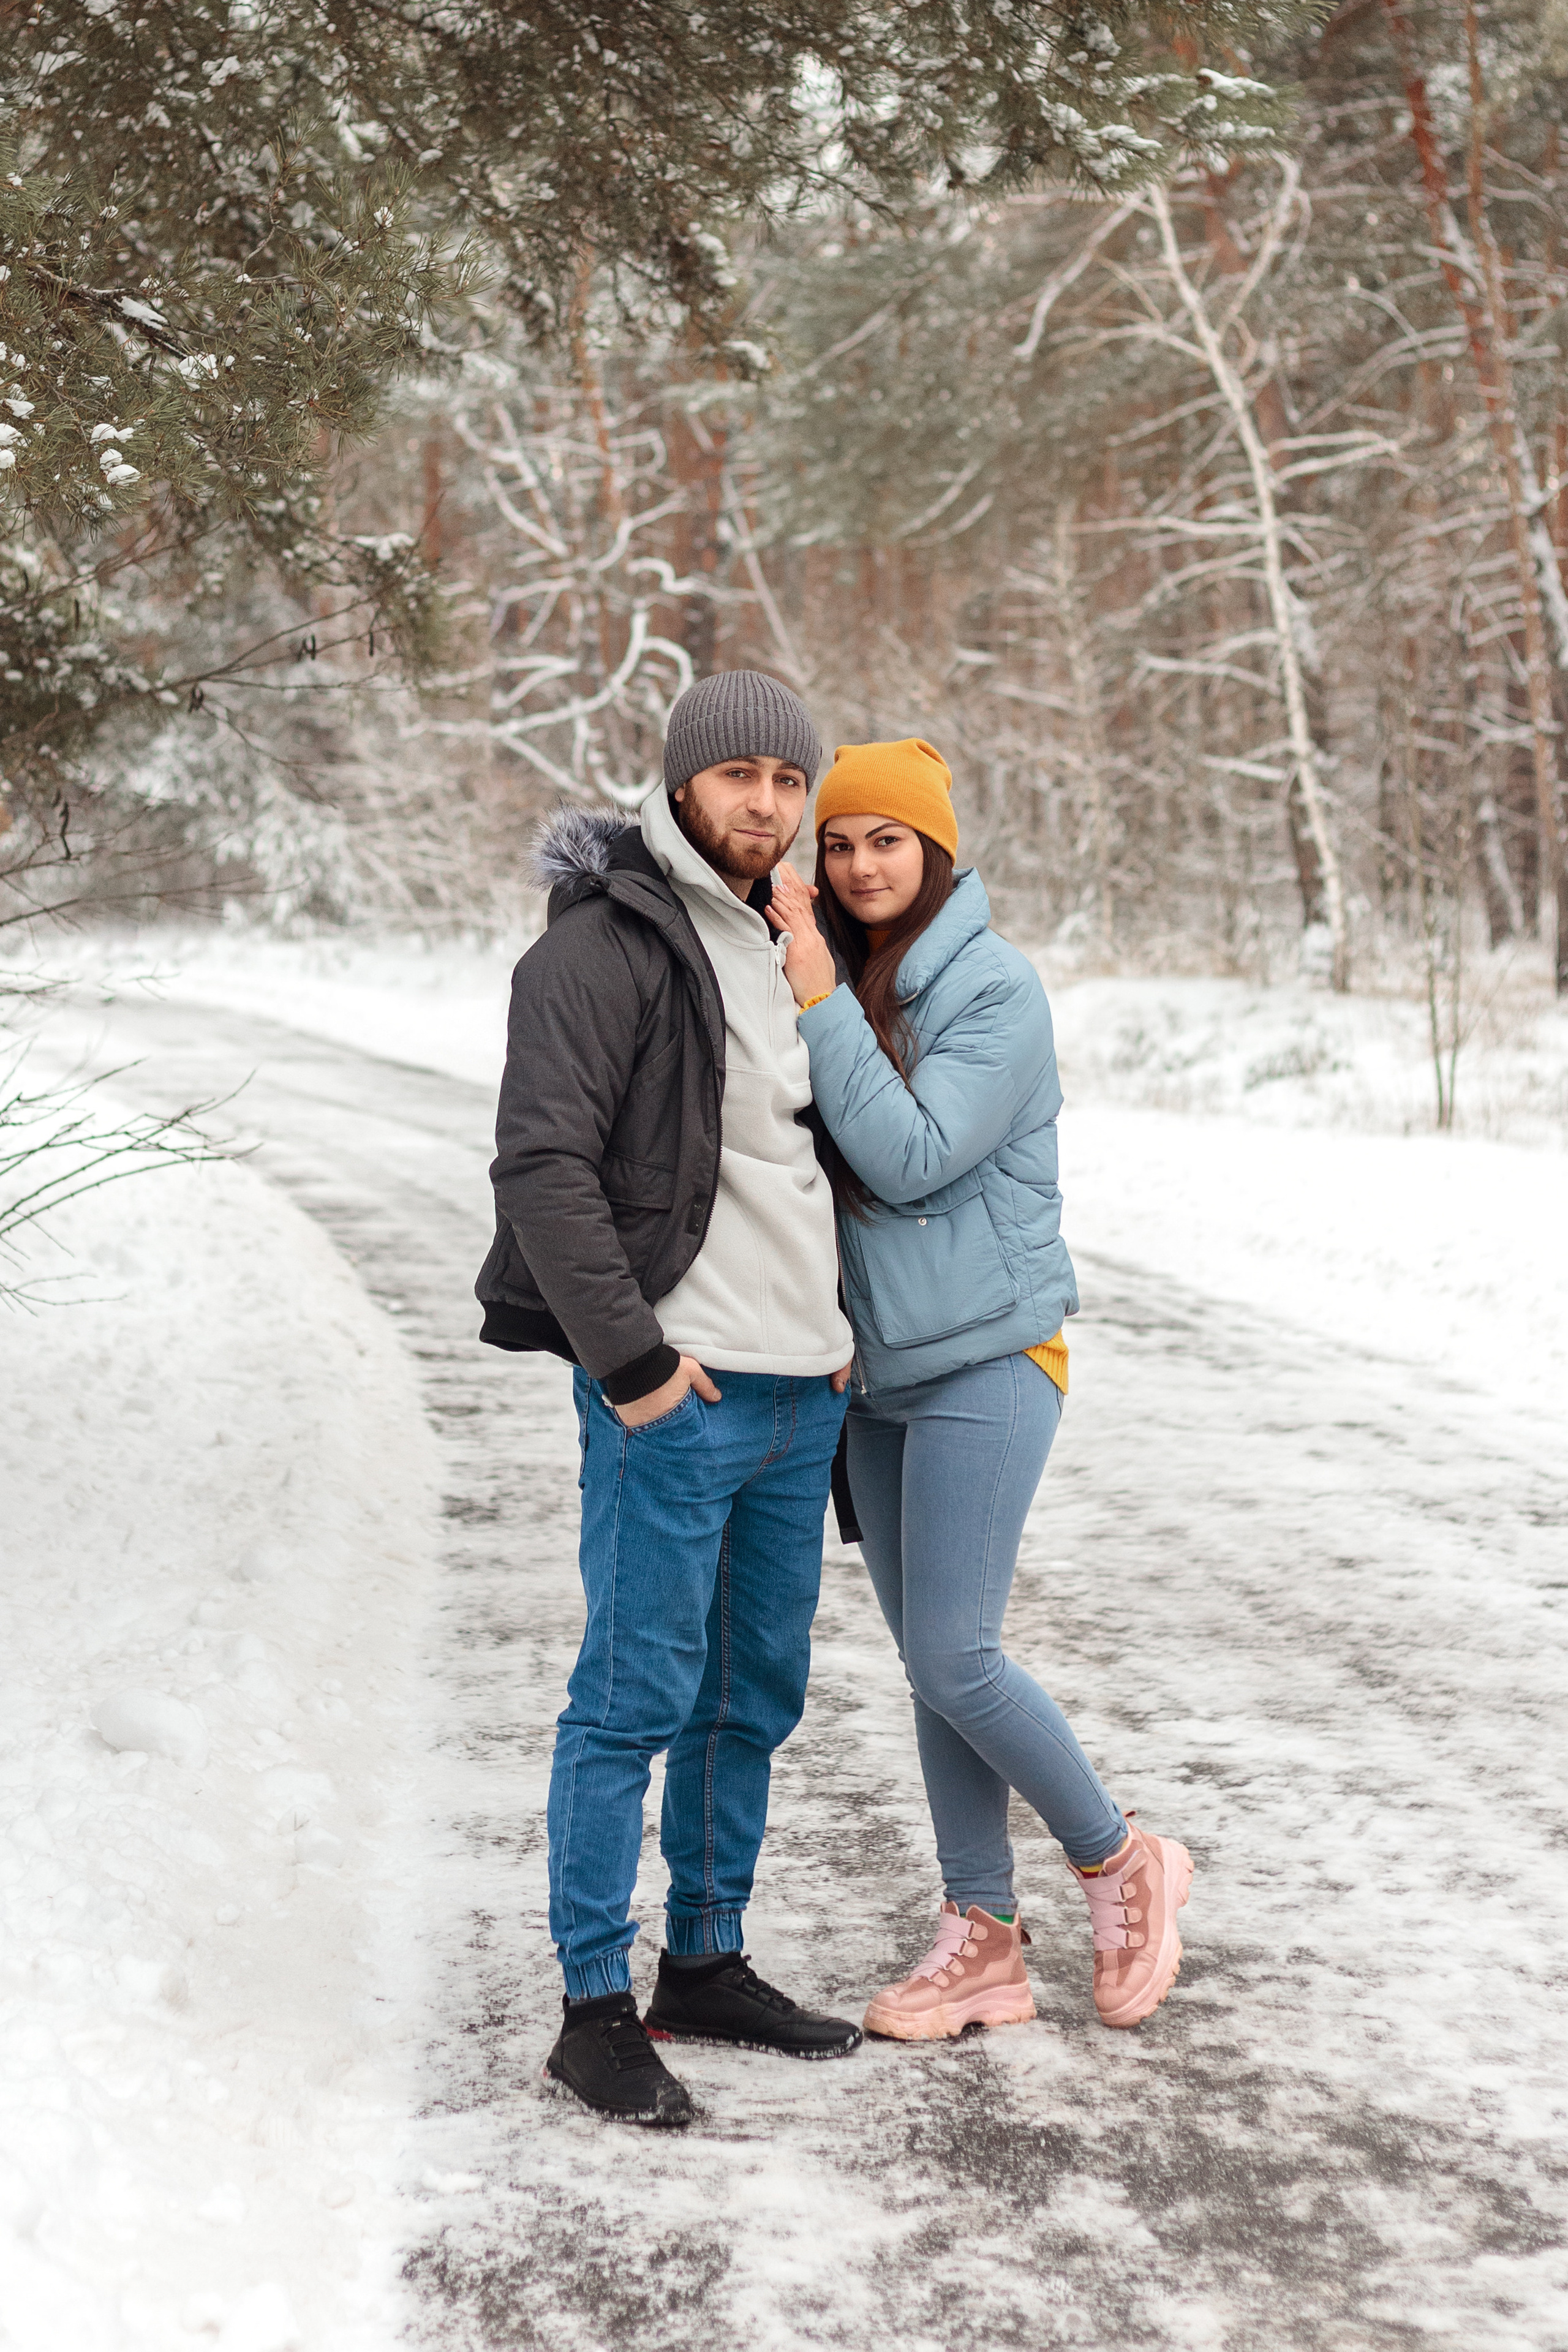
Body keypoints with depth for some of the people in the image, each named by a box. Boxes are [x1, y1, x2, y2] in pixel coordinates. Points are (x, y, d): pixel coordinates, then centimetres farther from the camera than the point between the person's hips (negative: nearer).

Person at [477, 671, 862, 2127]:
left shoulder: (778, 944, 16)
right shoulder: (605, 942, -10)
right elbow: (543, 1163, -18)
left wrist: (839, 1328, 15)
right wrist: (630, 1357, -20)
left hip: (801, 1392, 8)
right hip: (671, 1394, -8)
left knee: (755, 1696, 13)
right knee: (636, 1695, -5)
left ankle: (706, 1964, 26)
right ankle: (594, 2012, 3)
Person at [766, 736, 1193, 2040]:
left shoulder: (997, 987, -12)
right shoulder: (844, 977, 8)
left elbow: (911, 1156, -20)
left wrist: (821, 1000, -21)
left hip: (985, 1358, -7)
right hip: (879, 1367, 7)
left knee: (954, 1656, -10)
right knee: (931, 1662, 8)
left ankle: (1120, 1863, 12)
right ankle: (983, 1939, 16)